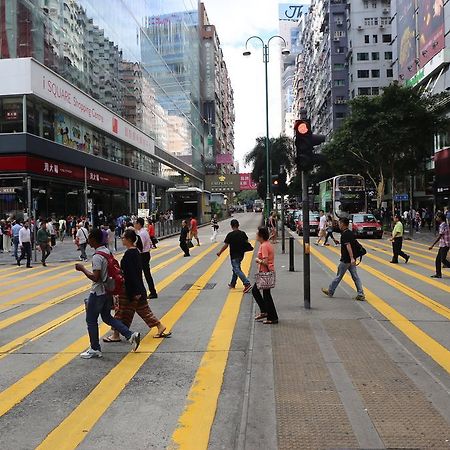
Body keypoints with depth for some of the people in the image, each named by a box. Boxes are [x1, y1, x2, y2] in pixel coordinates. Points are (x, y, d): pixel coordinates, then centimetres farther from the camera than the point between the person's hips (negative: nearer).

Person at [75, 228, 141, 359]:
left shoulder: (97, 256, -21)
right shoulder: (107, 251, 6)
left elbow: (95, 278, -27)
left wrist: (82, 269, -16)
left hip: (98, 292, -9)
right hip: (107, 290, 9)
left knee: (91, 320, 7)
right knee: (107, 317, 18)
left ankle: (95, 349, 17)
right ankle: (131, 335, 10)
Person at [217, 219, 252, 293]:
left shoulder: (230, 235, -15)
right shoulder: (243, 233, 0)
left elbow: (226, 245, -12)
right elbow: (246, 243, 6)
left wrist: (220, 252, 0)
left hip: (234, 255, -6)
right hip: (241, 254, 7)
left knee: (237, 270, -5)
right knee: (235, 268, 20)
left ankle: (247, 284, -17)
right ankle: (233, 284, 31)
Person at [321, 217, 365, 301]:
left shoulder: (345, 234, -16)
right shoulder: (351, 233, 11)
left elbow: (348, 246, -26)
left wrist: (352, 258, -33)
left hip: (346, 260, -8)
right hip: (351, 259, 8)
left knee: (339, 276, 4)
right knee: (355, 276, 7)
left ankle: (330, 292, 17)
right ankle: (361, 294, 4)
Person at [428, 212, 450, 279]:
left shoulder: (443, 226, -18)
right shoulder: (445, 224, 12)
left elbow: (439, 237, -20)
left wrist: (432, 245, -18)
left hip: (444, 245, -10)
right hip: (442, 245, 10)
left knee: (443, 260, -8)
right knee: (438, 259, 10)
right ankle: (438, 274, 15)